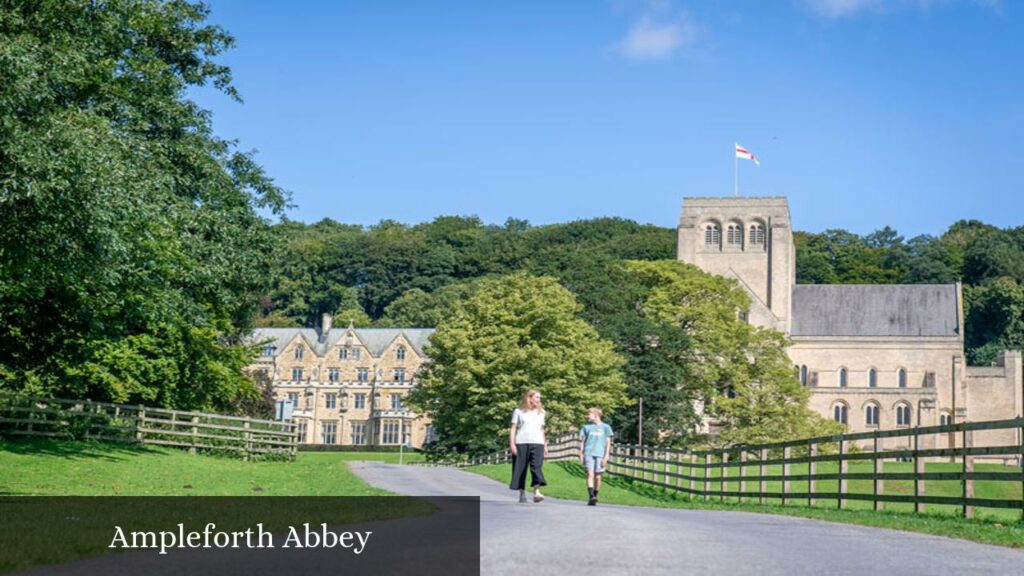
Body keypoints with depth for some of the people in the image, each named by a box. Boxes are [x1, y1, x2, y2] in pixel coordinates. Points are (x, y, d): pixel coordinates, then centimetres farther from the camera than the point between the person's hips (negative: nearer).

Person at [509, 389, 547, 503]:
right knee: (520, 469, 2)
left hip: (537, 443, 2)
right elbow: (513, 428, 3)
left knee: (537, 467, -16)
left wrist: (545, 445, 18)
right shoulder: (519, 411, 6)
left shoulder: (540, 413, 17)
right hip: (521, 443, -2)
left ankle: (536, 493, -25)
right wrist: (512, 443, -6)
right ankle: (522, 494, 12)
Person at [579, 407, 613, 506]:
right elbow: (582, 441, 15)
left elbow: (608, 443, 6)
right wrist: (581, 455, 7)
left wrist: (606, 457, -1)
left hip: (600, 455, 0)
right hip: (589, 454, 0)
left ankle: (595, 497, 15)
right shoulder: (586, 427, 12)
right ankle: (591, 497, -23)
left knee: (597, 477, 2)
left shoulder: (605, 427, 7)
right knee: (590, 474, -14)